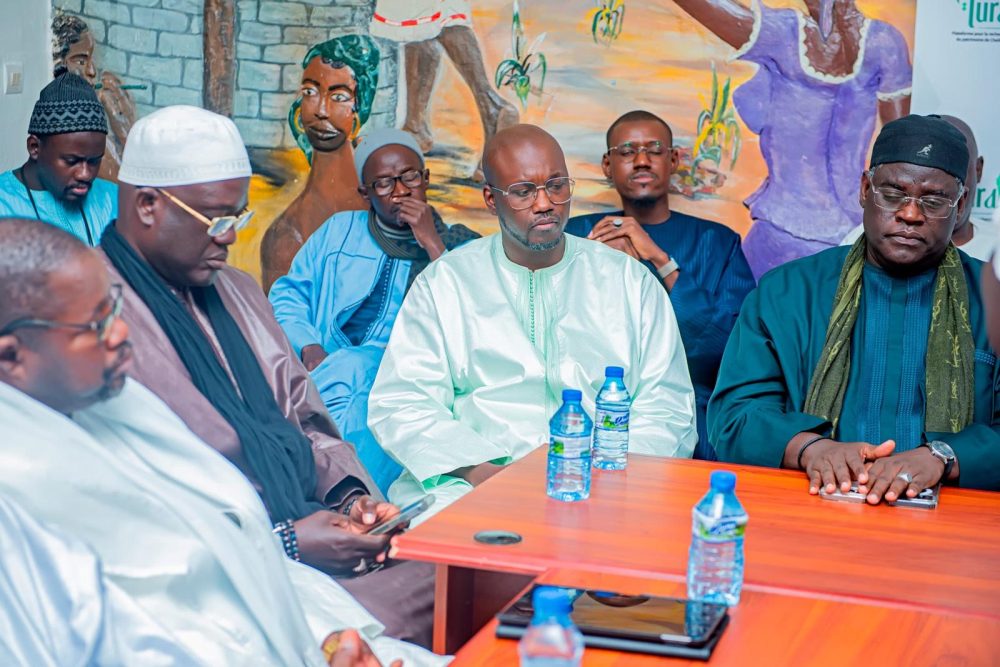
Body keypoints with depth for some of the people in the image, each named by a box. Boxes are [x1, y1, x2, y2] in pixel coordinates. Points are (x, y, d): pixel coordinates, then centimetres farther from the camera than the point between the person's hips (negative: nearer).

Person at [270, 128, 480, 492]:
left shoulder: (459, 245, 13)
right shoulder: (339, 230, 22)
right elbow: (287, 294, 16)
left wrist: (432, 244, -6)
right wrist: (309, 348, -4)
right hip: (324, 366, 2)